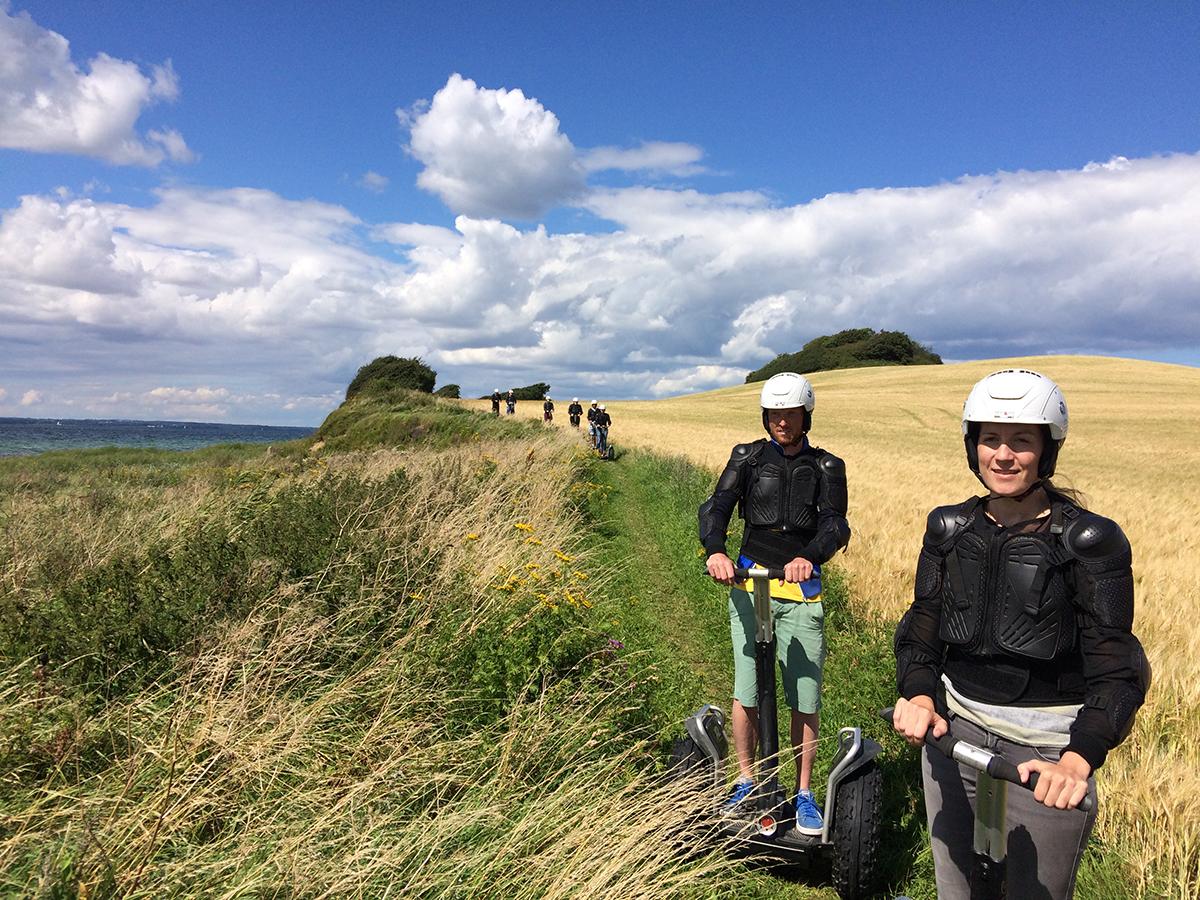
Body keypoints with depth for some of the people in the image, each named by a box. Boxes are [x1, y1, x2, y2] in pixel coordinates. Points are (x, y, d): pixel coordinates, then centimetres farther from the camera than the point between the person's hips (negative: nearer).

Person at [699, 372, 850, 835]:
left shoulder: (827, 467, 7)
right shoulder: (748, 457, 7)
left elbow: (835, 524, -8)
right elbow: (716, 506, -6)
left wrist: (808, 557, -30)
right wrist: (715, 551, -27)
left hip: (802, 588, 0)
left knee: (805, 697, 3)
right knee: (746, 692, 4)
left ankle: (804, 792, 21)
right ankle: (746, 781, 24)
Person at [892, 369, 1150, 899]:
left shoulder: (1089, 541, -10)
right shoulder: (949, 528, 2)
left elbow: (1113, 669, -13)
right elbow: (922, 626, 2)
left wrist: (1078, 760, -27)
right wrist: (920, 696, -16)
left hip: (1047, 746, -3)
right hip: (954, 729, 4)